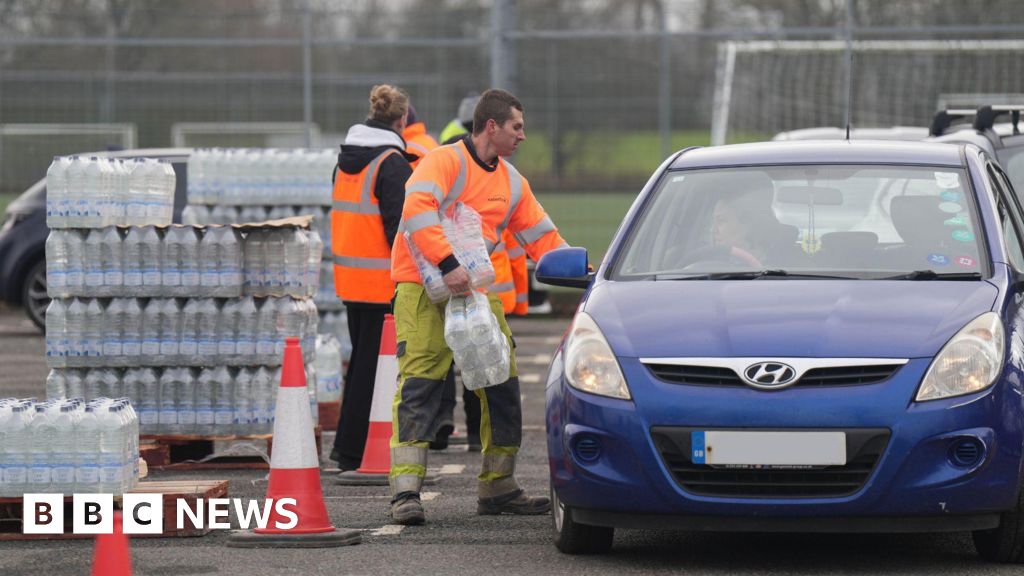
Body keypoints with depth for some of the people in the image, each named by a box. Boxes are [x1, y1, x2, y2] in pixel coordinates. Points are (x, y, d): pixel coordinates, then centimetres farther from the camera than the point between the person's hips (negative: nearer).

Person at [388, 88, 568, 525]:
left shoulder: (512, 182, 15)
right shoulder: (445, 161, -9)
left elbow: (541, 236, 21)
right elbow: (418, 210, -24)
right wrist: (447, 264, -32)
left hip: (476, 291, 7)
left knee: (502, 386, 6)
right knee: (419, 387, -13)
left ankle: (498, 488, 18)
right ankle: (406, 492, -16)